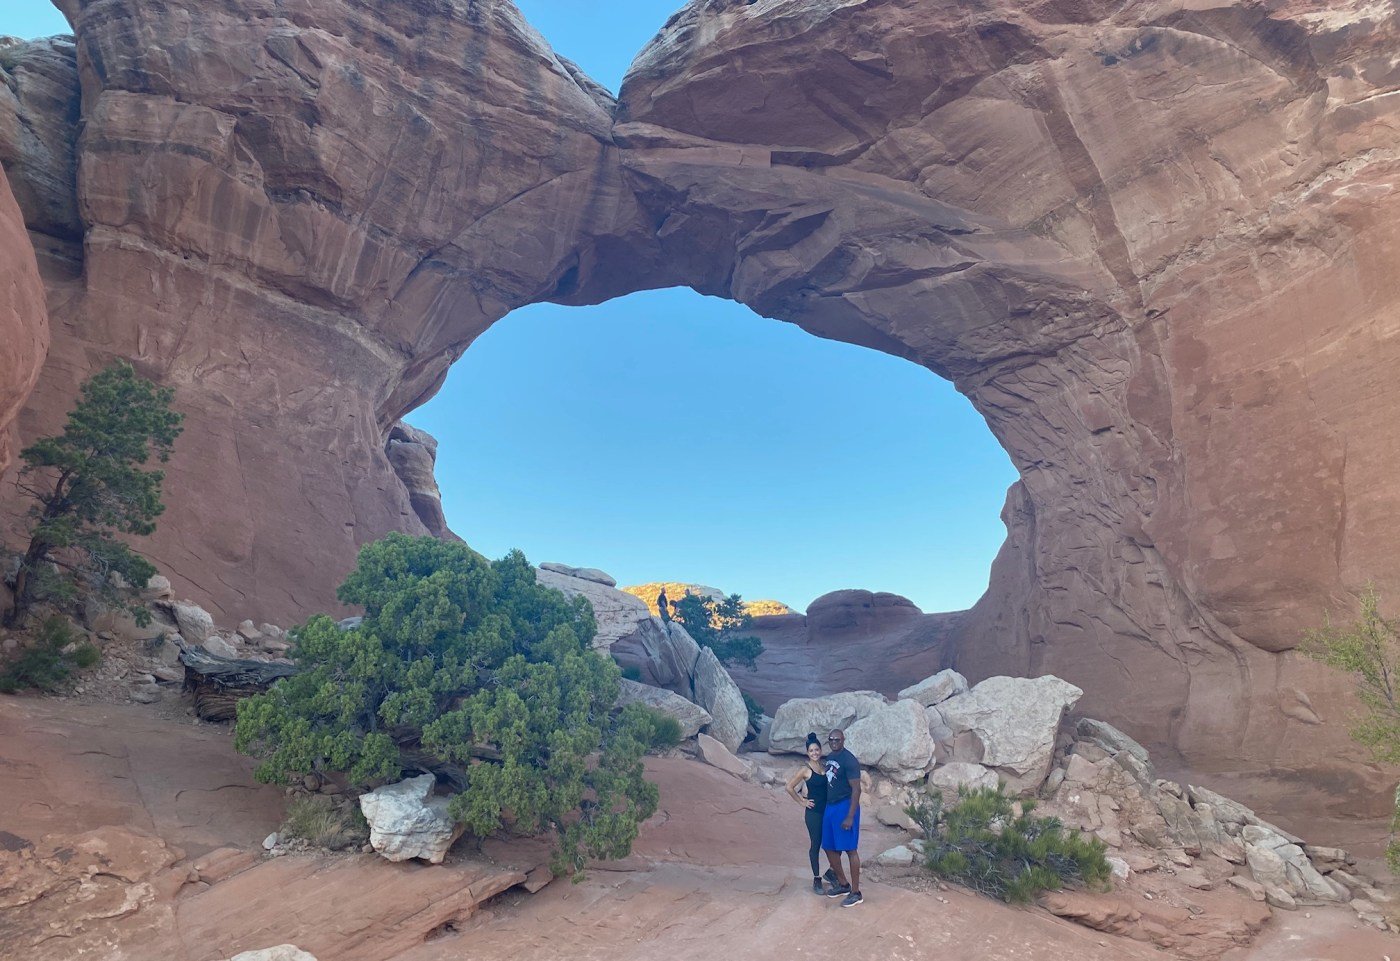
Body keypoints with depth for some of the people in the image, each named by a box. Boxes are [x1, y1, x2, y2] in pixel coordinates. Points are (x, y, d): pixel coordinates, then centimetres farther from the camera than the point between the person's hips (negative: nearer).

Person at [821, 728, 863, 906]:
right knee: (829, 848, 15)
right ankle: (843, 884, 31)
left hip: (845, 807, -9)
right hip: (830, 807, 9)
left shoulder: (849, 760, -17)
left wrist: (850, 816, -22)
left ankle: (856, 893, 10)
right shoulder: (830, 757, 9)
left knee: (850, 849, -1)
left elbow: (856, 789, -19)